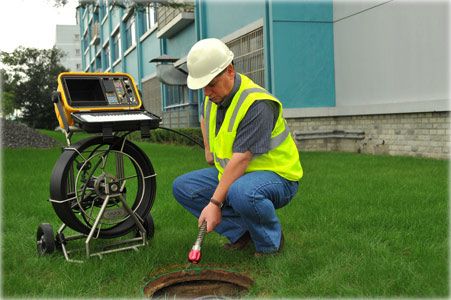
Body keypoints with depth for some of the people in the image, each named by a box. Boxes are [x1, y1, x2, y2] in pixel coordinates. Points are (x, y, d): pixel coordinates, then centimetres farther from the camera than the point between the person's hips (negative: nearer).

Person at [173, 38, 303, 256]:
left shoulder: (257, 104, -25)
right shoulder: (214, 96, 3)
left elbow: (241, 158, -31)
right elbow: (205, 116, 29)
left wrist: (215, 202, -33)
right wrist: (209, 149, 15)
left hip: (276, 175, -8)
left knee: (241, 193, -41)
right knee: (182, 187, -2)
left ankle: (270, 242, -9)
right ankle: (241, 231, 0)